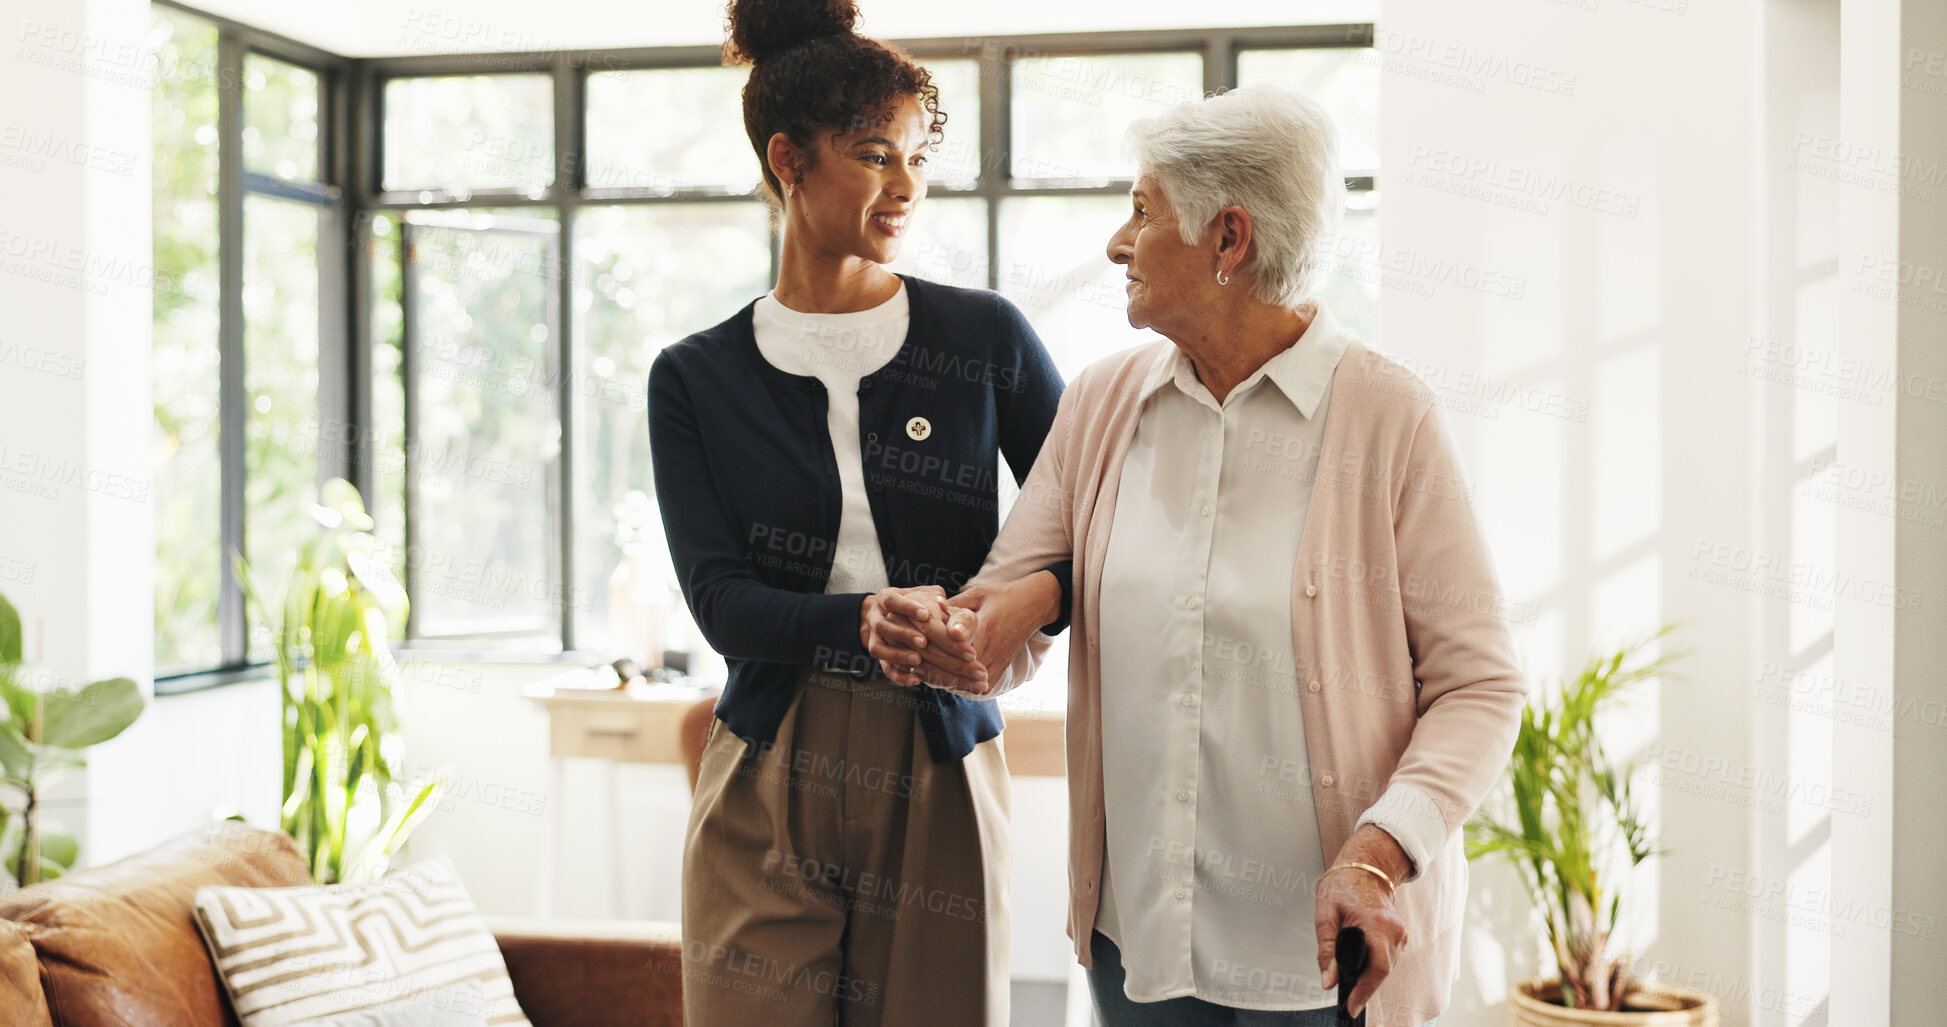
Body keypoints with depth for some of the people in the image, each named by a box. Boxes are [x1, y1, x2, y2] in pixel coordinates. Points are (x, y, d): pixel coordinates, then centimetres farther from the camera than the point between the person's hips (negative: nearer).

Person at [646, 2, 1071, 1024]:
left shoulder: (986, 338, 3)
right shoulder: (695, 378, 4)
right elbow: (721, 599, -6)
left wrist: (1035, 597, -17)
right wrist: (865, 622, -25)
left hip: (938, 778, 0)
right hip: (768, 787, 0)